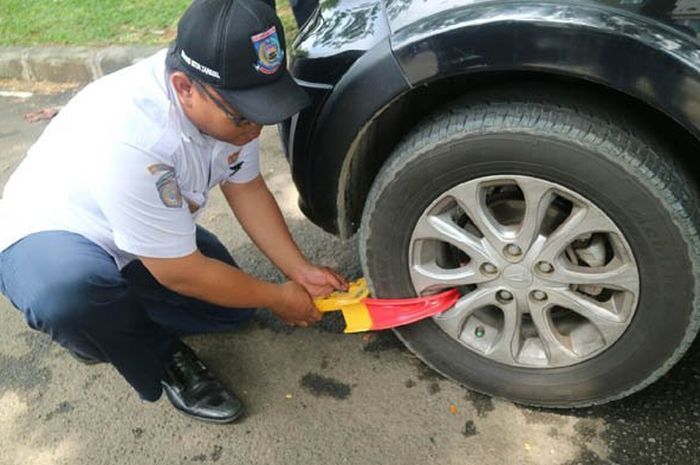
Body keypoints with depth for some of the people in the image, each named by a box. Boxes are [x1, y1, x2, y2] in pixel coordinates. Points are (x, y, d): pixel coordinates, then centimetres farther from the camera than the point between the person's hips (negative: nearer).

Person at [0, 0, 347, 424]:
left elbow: (246, 188, -2)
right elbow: (181, 273, -30)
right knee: (71, 292, -39)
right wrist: (278, 298, -16)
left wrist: (300, 271, -8)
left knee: (234, 302, -1)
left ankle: (110, 323, 16)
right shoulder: (132, 140, -41)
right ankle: (162, 364, -8)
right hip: (45, 234, -6)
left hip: (146, 232, 7)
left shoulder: (229, 99, -18)